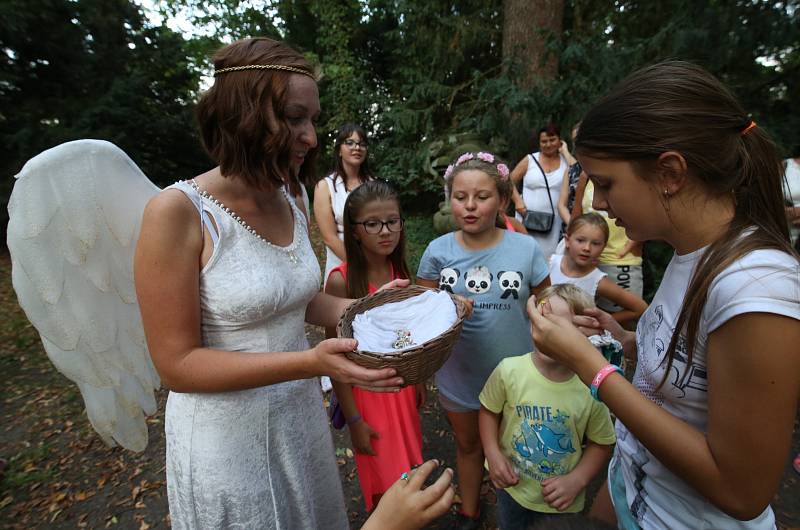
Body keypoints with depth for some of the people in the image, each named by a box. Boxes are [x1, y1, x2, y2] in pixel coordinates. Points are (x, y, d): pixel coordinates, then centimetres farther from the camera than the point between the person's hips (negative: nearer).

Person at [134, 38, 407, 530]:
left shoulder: (289, 203, -3)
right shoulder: (177, 212, -22)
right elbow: (177, 365, -20)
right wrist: (309, 361, -31)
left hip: (302, 414, 6)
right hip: (228, 433, -6)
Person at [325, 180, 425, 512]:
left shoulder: (399, 270, -5)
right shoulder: (341, 280, -22)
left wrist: (419, 379, 12)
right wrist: (353, 419, -13)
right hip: (366, 389, -5)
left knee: (407, 471, 23)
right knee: (385, 488, 14)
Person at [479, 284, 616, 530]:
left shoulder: (591, 388, -23)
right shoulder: (509, 370, -23)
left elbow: (601, 444, -7)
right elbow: (489, 410, -6)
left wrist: (576, 481, -17)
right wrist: (493, 454, -15)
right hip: (511, 483, 1)